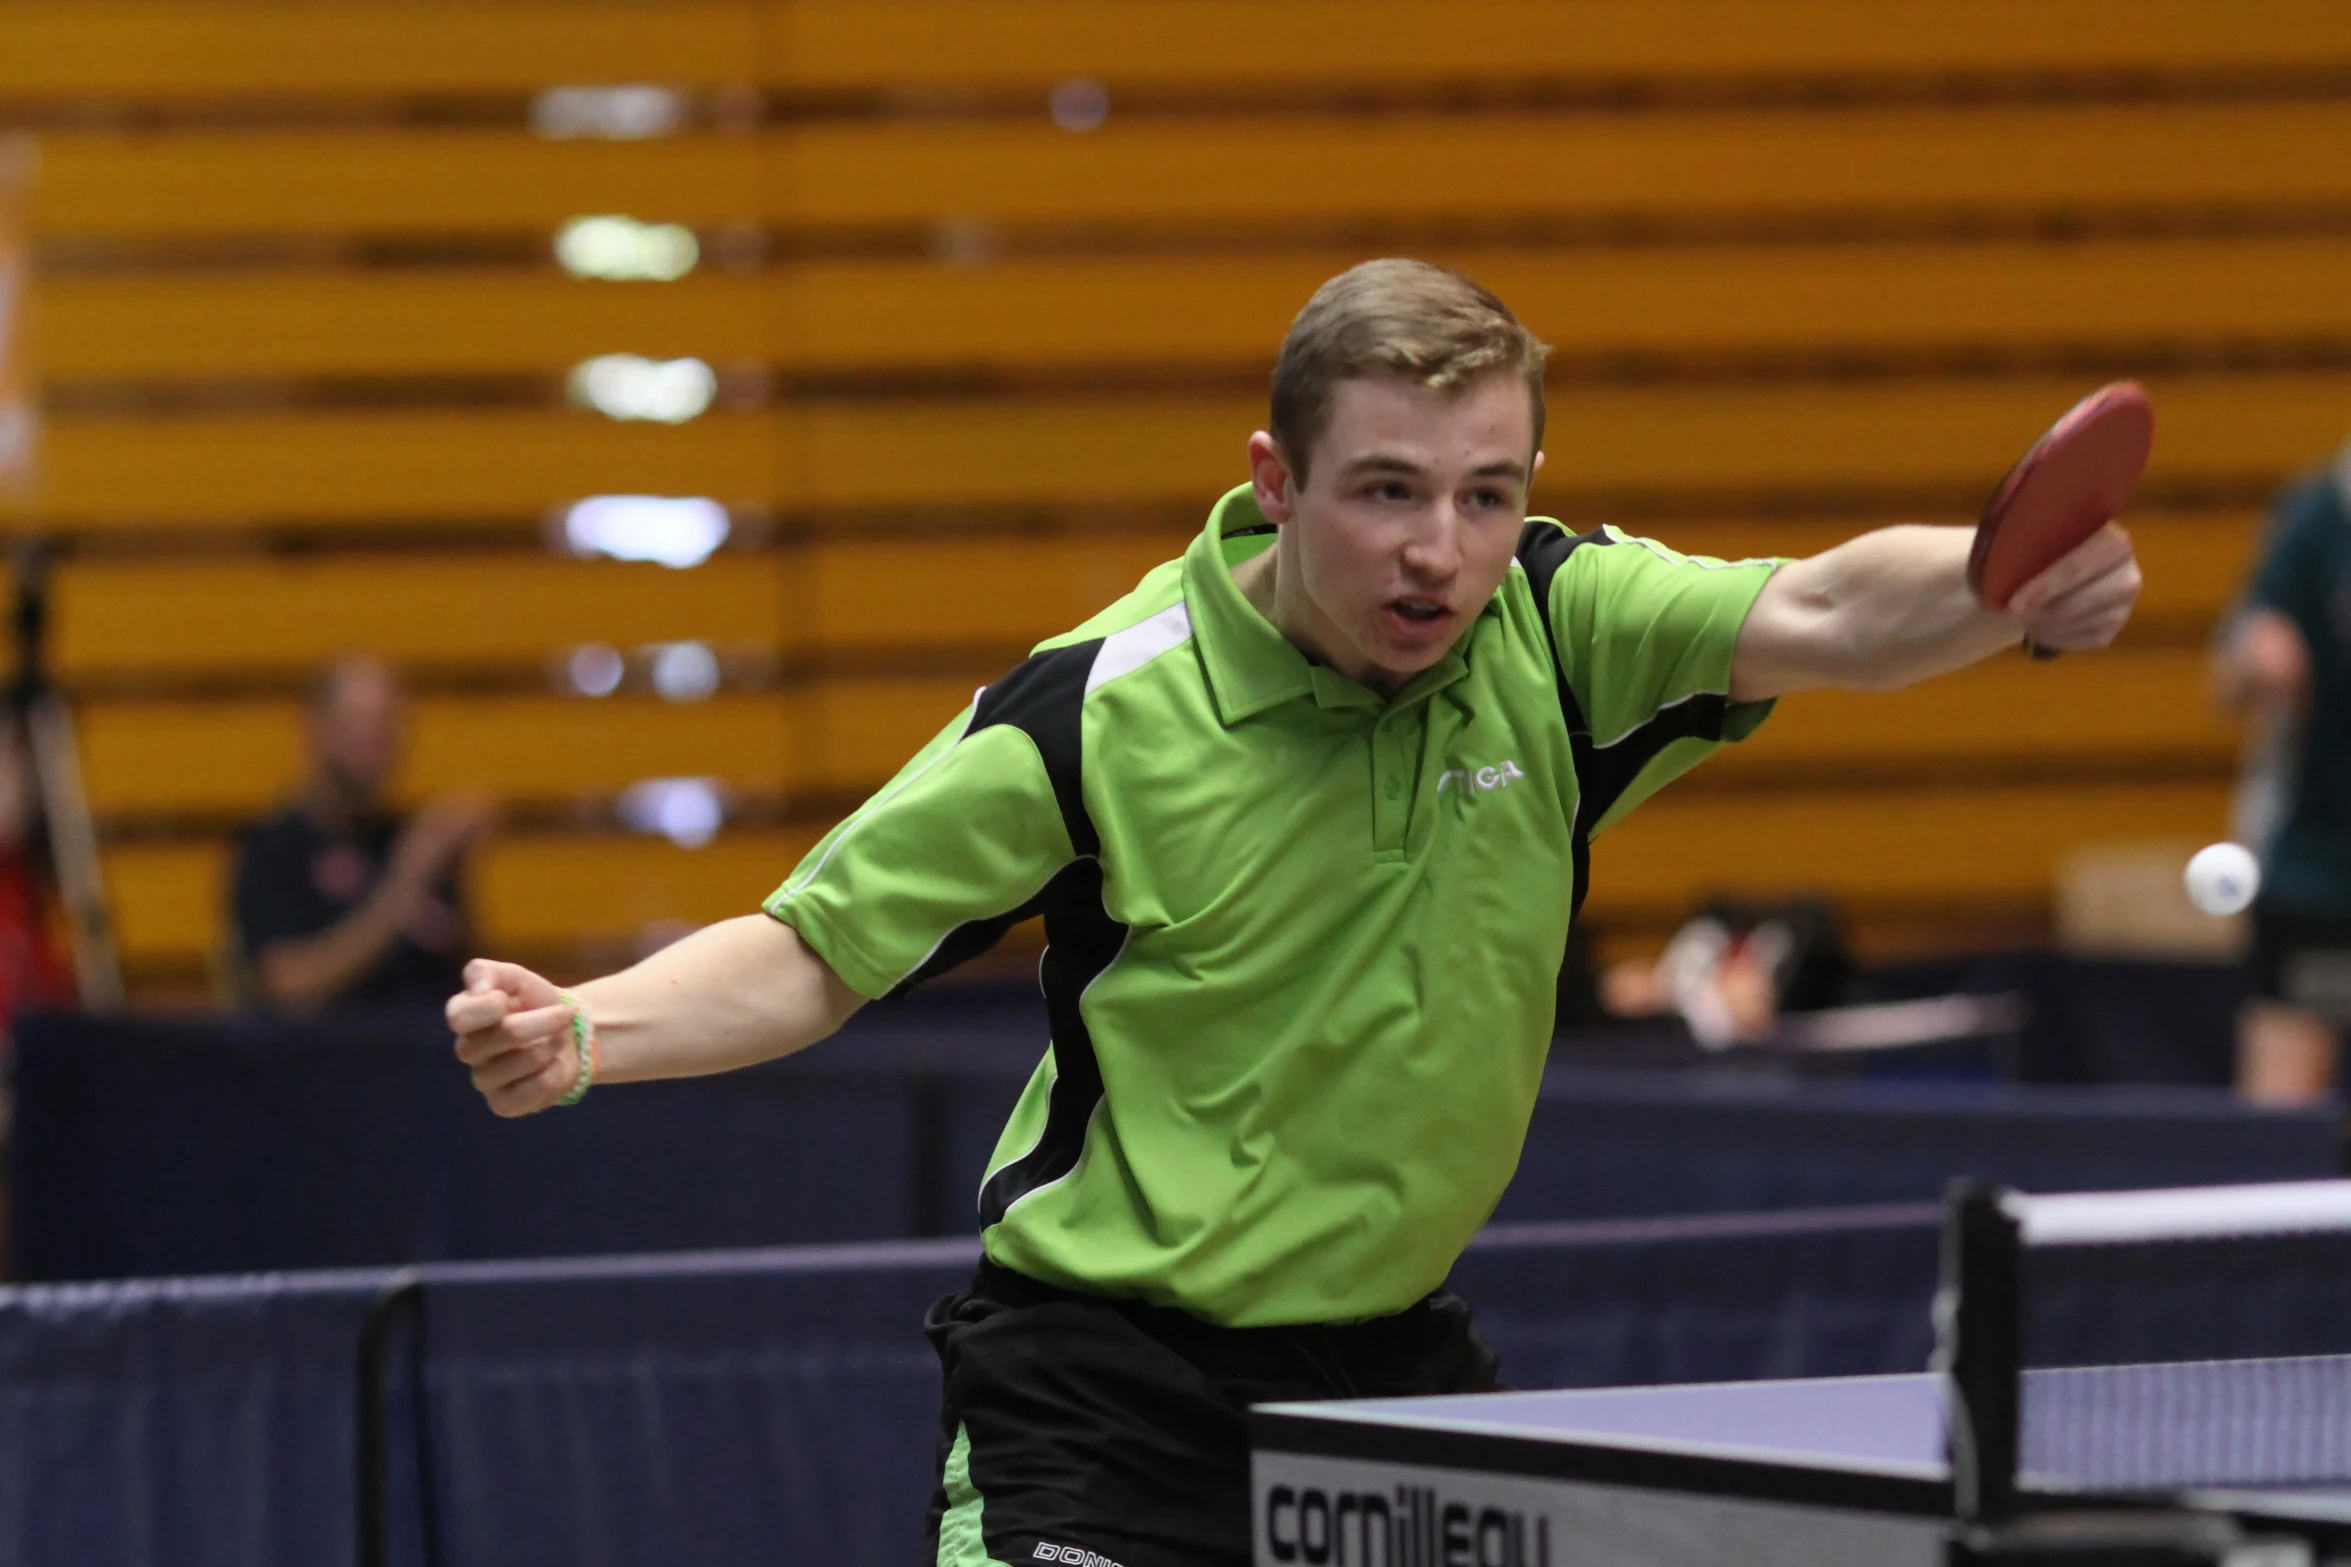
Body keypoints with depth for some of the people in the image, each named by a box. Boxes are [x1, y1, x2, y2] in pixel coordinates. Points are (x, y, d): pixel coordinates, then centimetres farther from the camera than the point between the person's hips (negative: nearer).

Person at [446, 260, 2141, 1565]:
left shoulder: (1555, 631, -9)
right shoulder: (1100, 709, -16)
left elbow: (1822, 614, -26)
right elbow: (810, 957, -10)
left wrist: (2015, 587, -47)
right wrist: (581, 1033, -28)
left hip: (1394, 1360, 4)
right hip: (1108, 1379, -4)